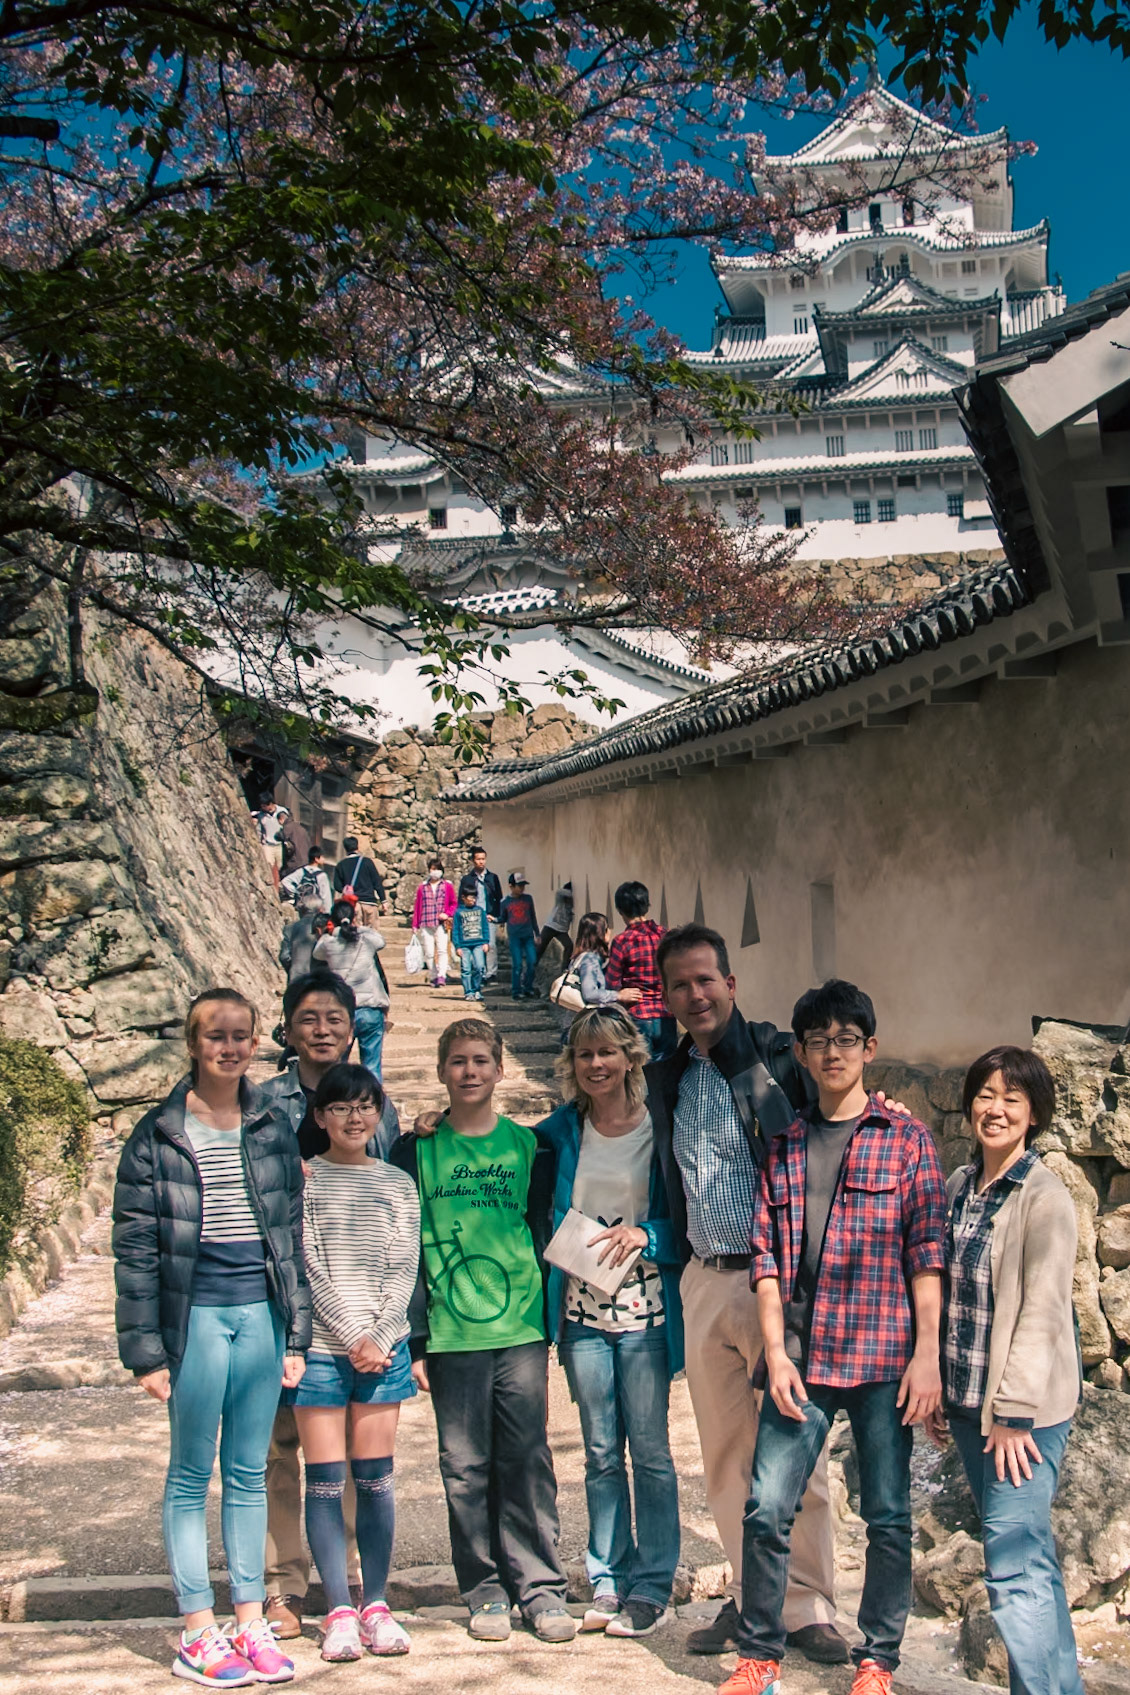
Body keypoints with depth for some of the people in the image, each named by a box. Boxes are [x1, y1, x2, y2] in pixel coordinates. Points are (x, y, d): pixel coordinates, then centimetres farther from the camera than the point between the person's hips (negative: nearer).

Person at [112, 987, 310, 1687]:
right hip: (195, 1317, -3)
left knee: (249, 1473, 12)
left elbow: (293, 1231, 10)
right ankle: (199, 1632, 16)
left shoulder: (273, 1125, 7)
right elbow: (134, 1248, -4)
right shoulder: (159, 1135, -4)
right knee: (191, 1475, 7)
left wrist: (297, 1334, 6)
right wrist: (145, 1348, -8)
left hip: (262, 1314, 3)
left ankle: (252, 1622, 20)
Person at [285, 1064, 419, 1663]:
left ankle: (376, 1604, 13)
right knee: (325, 1481, 0)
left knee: (374, 1479, 4)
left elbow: (403, 1271, 5)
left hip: (384, 1347, 2)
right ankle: (339, 1610, 8)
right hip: (320, 1346, -2)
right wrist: (353, 1337, -9)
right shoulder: (304, 1180, 2)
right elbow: (309, 1269, -4)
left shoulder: (398, 1185, 10)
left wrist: (379, 1338, -8)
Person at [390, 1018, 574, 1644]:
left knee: (526, 1462, 2)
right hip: (452, 1335, 0)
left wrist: (550, 1328, 6)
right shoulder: (417, 1151, 4)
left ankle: (540, 1587, 13)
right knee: (466, 1468, 5)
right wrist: (415, 1340, -1)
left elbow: (545, 1235, 10)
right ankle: (485, 1591, 17)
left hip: (522, 1333, 0)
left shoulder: (528, 1146, 7)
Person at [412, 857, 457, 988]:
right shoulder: (422, 887, 11)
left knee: (442, 950, -15)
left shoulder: (448, 886, 8)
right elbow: (417, 906, 12)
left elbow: (454, 903, 12)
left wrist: (447, 914, -6)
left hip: (441, 924, -2)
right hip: (425, 925, 2)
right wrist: (415, 925, 9)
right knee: (429, 953, 0)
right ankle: (434, 977, 9)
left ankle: (441, 976, -20)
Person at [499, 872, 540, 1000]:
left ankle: (528, 988, 16)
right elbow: (503, 919, 13)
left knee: (532, 962, -1)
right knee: (517, 964, -5)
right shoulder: (506, 902, 3)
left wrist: (536, 934, 16)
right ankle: (516, 992, 4)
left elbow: (533, 916, 15)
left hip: (528, 936, 3)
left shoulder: (528, 898, 8)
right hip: (514, 937, -3)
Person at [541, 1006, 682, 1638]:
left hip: (644, 1309, -3)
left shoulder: (660, 1128, -4)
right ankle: (608, 1583, 20)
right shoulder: (561, 1132, 7)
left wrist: (644, 1235, -19)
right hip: (582, 1309, 3)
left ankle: (652, 1588, 12)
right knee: (601, 1452, 11)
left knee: (649, 1449, 1)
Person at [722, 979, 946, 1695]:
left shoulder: (908, 1139, 3)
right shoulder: (783, 1145, 11)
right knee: (768, 1509, -1)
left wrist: (927, 1354, -8)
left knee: (888, 1516, 6)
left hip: (884, 1359, -2)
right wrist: (776, 1352, -2)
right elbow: (765, 1254, 7)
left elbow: (927, 1253, -1)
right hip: (800, 1358, 2)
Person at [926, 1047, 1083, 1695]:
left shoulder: (1045, 1197, -12)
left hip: (1027, 1405, -7)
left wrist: (1014, 1412, -17)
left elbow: (1042, 1311, -15)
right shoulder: (960, 1186, 9)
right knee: (1032, 1556, 14)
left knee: (1015, 1565, -11)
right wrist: (938, 1392, 13)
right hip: (968, 1399, 7)